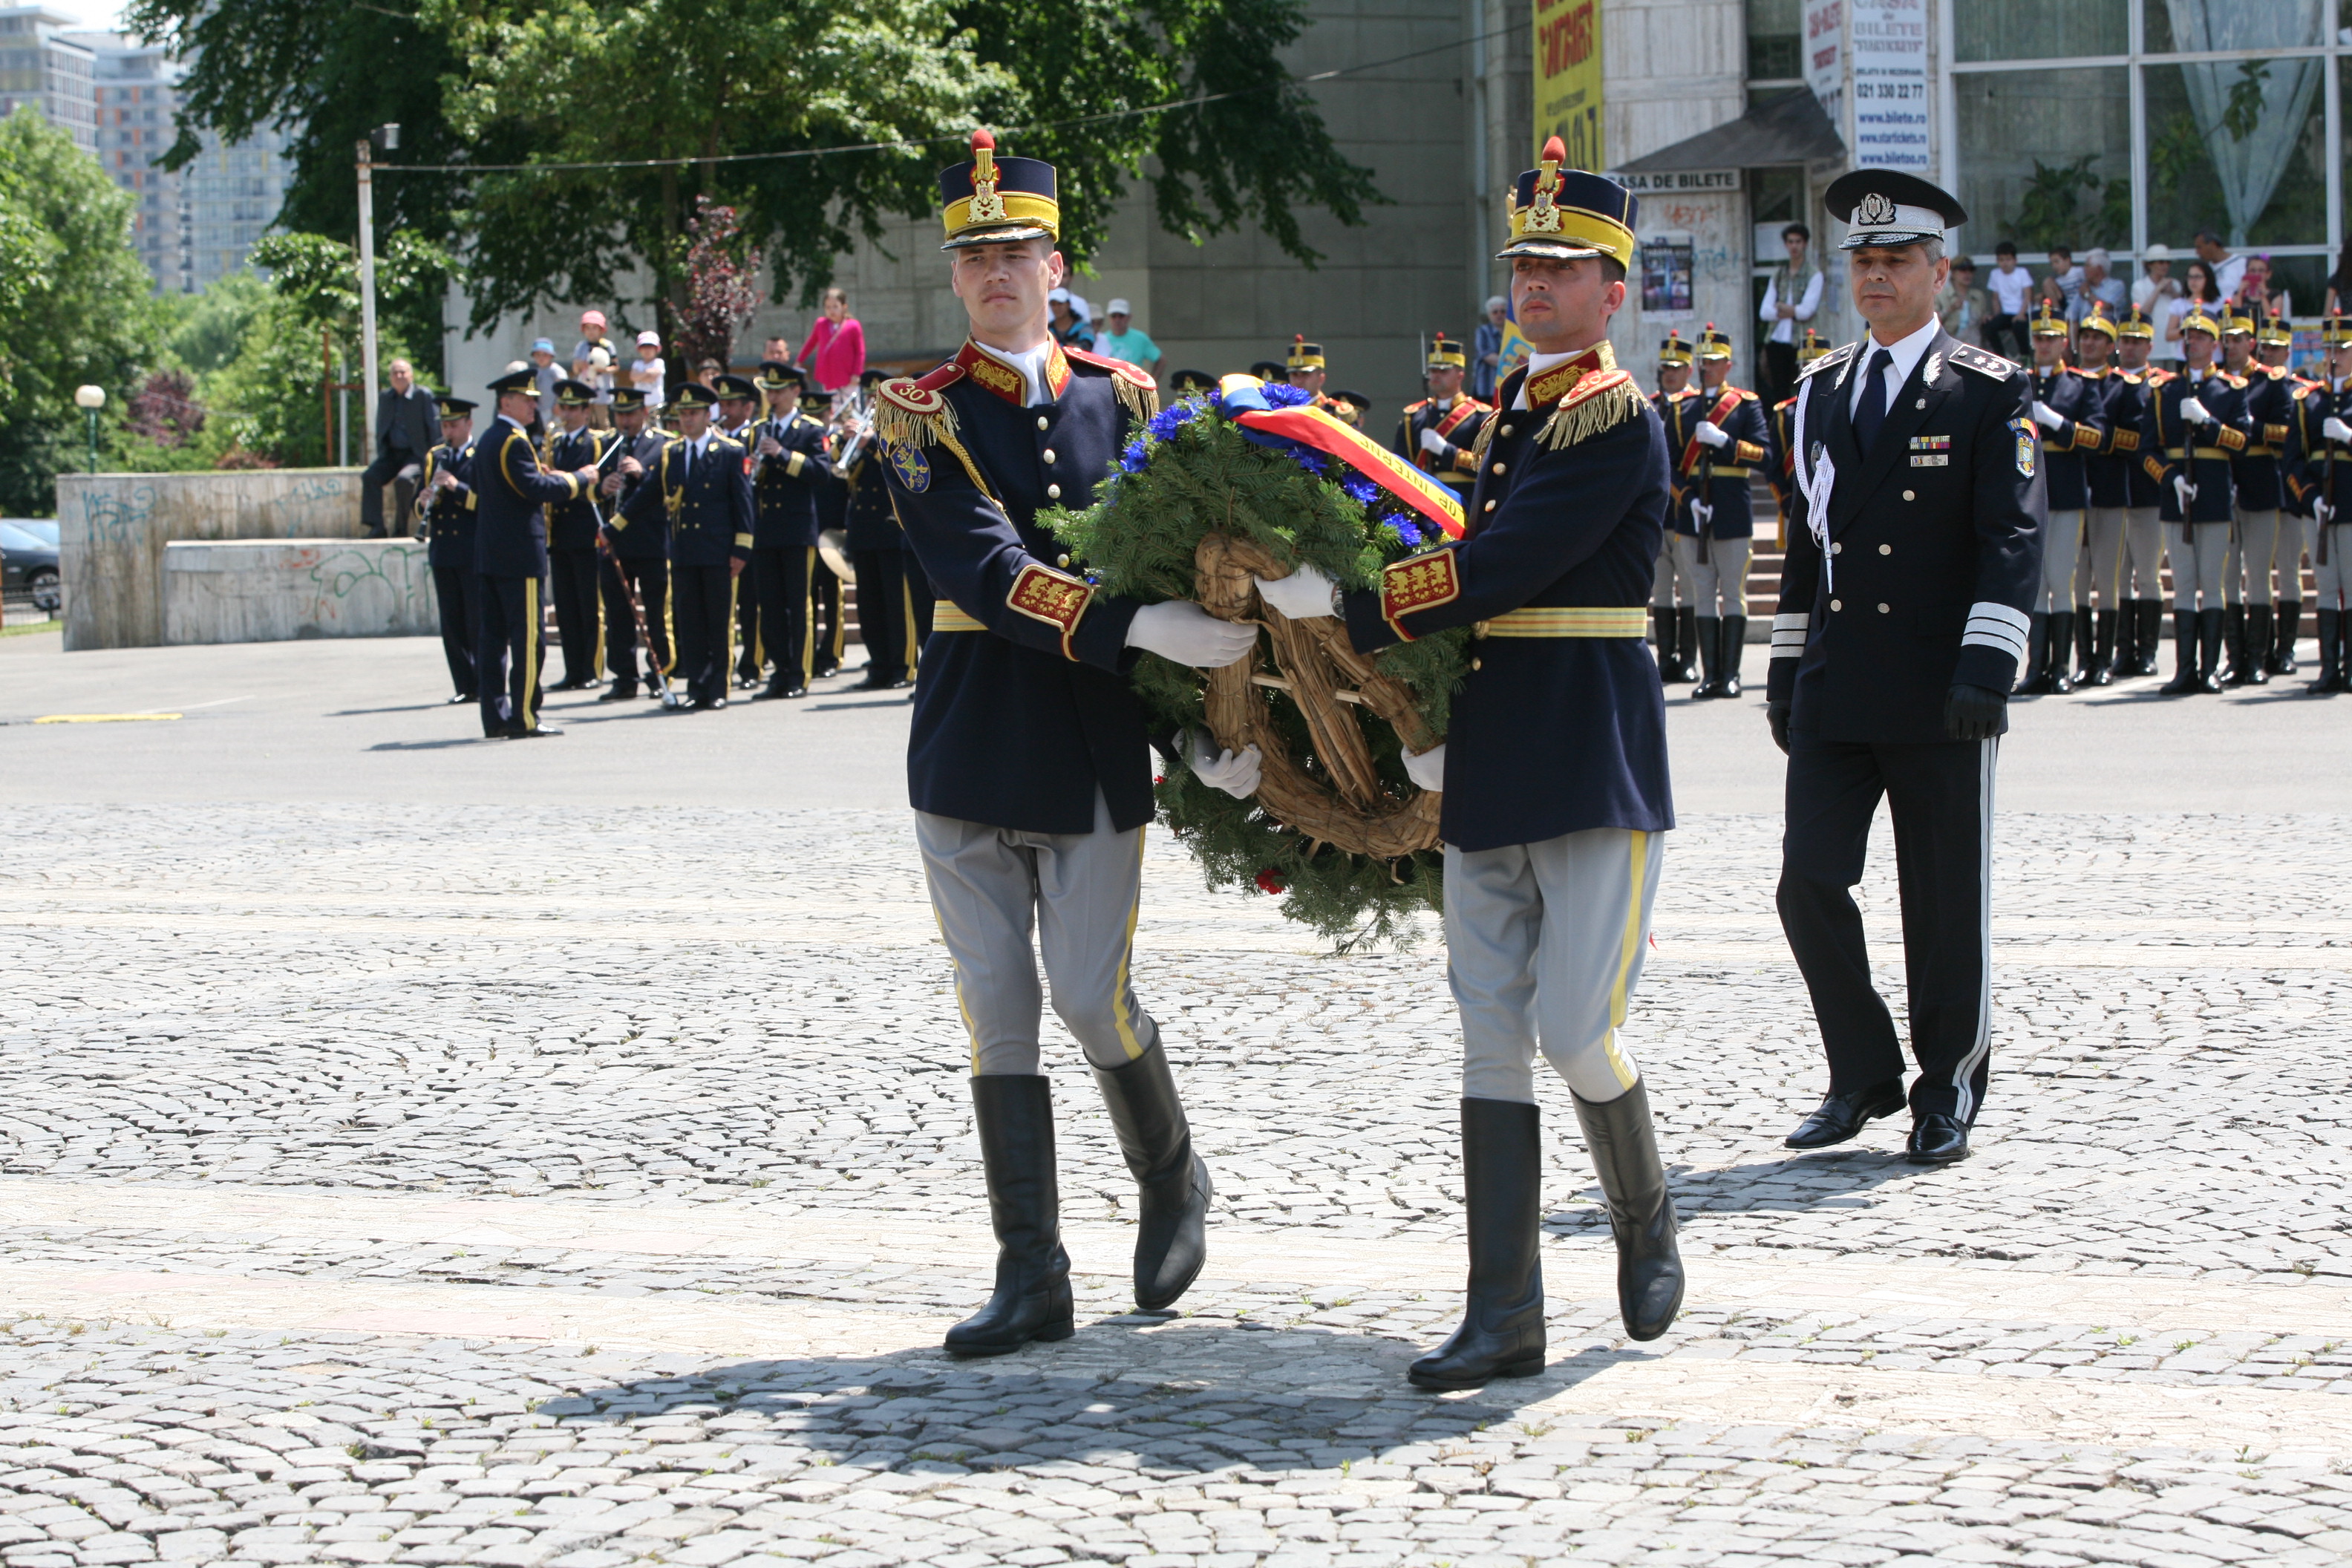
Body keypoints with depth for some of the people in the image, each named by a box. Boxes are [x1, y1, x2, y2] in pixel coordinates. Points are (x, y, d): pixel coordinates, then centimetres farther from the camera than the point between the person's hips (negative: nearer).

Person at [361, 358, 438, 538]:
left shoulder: (423, 396, -2)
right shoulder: (384, 397, 13)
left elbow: (433, 427, -3)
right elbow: (380, 429, 18)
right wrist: (381, 455, 6)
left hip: (415, 454, -5)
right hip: (391, 454, 5)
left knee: (404, 479, -34)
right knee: (370, 476, -23)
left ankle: (401, 528, -20)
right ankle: (376, 527, -21)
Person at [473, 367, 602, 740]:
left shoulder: (487, 440, 15)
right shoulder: (514, 441, -14)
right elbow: (536, 488, -22)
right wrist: (580, 479, -10)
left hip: (487, 553, 10)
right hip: (519, 554, -10)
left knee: (491, 637, 8)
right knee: (527, 638, -6)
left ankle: (496, 717, 10)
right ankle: (524, 719, -6)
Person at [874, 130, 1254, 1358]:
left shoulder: (1122, 399, 7)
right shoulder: (921, 416, -1)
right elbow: (985, 568, -16)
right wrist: (1136, 624, -28)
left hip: (1096, 751, 0)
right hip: (969, 744, 0)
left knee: (1094, 999, -2)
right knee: (997, 1012, 2)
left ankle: (1172, 1181, 26)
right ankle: (1032, 1278, 9)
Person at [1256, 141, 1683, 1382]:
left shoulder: (1618, 421, -10)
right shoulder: (1509, 411, 16)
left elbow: (1499, 569, -19)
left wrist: (1350, 614, -19)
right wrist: (1433, 720, 8)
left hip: (1596, 768, -8)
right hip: (1488, 774, 8)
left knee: (1579, 1035, -7)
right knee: (1492, 1042, 4)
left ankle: (1647, 1230, 21)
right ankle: (1503, 1316, 6)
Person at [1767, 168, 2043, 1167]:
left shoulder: (1990, 392, -2)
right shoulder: (1821, 391, 14)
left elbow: (2013, 538, -9)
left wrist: (1986, 668, -20)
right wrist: (1787, 670, 16)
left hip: (1939, 698, -4)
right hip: (1834, 692, 4)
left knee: (1946, 901, 3)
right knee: (1809, 883, -2)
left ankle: (1948, 1096, 16)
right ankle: (1864, 1076, 14)